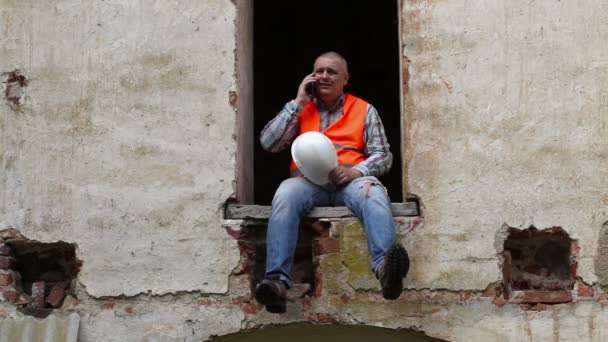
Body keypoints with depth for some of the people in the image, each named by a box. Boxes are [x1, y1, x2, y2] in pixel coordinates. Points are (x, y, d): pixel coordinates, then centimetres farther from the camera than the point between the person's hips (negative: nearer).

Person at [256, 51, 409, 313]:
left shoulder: (364, 110, 20)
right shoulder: (300, 109, 23)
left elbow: (383, 156, 11)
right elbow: (268, 143, 8)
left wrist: (356, 171, -11)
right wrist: (298, 103, 6)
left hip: (350, 179, 0)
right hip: (307, 180, 1)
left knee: (374, 194, -35)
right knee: (286, 194, -35)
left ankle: (384, 267, -61)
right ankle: (277, 280, -48)